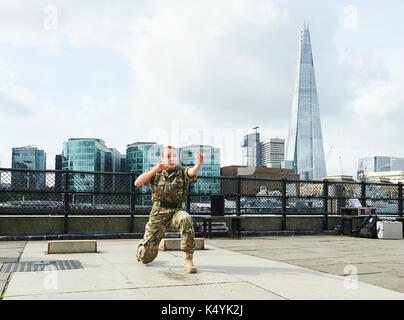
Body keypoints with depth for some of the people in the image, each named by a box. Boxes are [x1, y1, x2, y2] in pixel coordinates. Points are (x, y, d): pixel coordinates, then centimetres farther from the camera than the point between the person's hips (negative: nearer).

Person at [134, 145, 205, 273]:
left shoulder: (182, 171, -3)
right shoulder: (154, 171, 3)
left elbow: (192, 172, -27)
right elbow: (137, 183, -10)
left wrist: (198, 164, -52)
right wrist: (154, 170, -22)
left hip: (176, 211, -1)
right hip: (158, 214, 1)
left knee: (186, 219, -39)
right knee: (145, 258, 1)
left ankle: (189, 260, -27)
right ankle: (145, 247, 41)